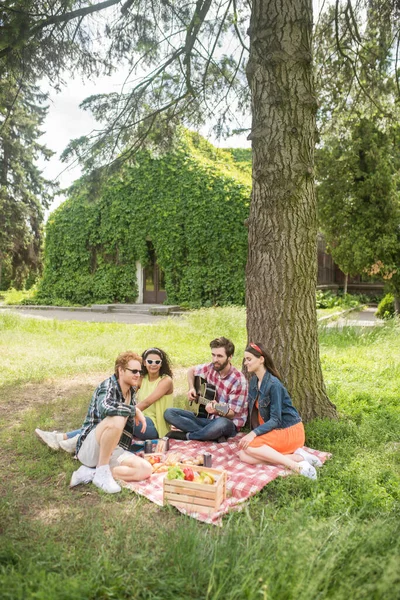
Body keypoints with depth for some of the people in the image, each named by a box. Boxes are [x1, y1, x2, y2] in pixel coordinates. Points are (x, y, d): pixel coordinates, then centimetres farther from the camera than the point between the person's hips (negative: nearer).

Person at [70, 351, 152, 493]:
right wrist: (136, 410, -24)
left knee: (146, 470, -16)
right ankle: (102, 472, -19)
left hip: (113, 452, 8)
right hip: (90, 448, -8)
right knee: (117, 419, -35)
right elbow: (105, 407, -34)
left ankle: (90, 472, -9)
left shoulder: (131, 391, 11)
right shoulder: (108, 385, -11)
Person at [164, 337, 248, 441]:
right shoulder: (211, 368, -2)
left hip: (228, 422, -6)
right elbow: (191, 370, 20)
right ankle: (214, 435, -21)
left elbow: (232, 414, -16)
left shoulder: (238, 380, -18)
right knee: (169, 413, -11)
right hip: (206, 417, 6)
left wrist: (217, 410, -37)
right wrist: (191, 388, 3)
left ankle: (186, 435, -15)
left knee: (222, 424, -43)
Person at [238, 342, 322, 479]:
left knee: (248, 446, -27)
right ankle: (297, 456, -14)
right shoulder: (253, 381, 6)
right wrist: (253, 434, -2)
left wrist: (254, 434, -30)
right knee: (244, 456, -16)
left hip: (289, 431, -8)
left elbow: (275, 419, -21)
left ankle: (296, 465, -23)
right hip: (273, 430, 8)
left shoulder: (273, 384, -20)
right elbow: (253, 410, 10)